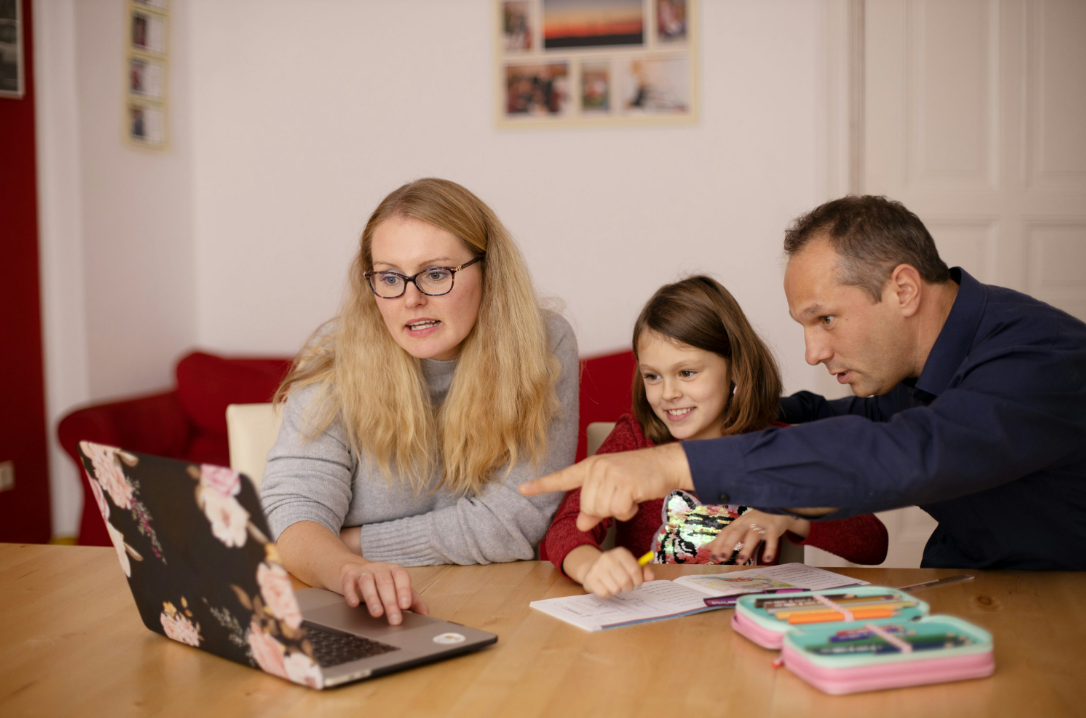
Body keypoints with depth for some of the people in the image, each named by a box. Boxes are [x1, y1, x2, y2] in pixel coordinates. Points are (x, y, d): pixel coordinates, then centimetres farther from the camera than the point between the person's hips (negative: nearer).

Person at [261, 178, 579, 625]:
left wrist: (354, 543, -10)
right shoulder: (336, 359, -6)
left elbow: (513, 523, -11)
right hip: (363, 620, 2)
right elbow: (293, 509, -14)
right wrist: (349, 570, -36)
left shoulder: (544, 347, -8)